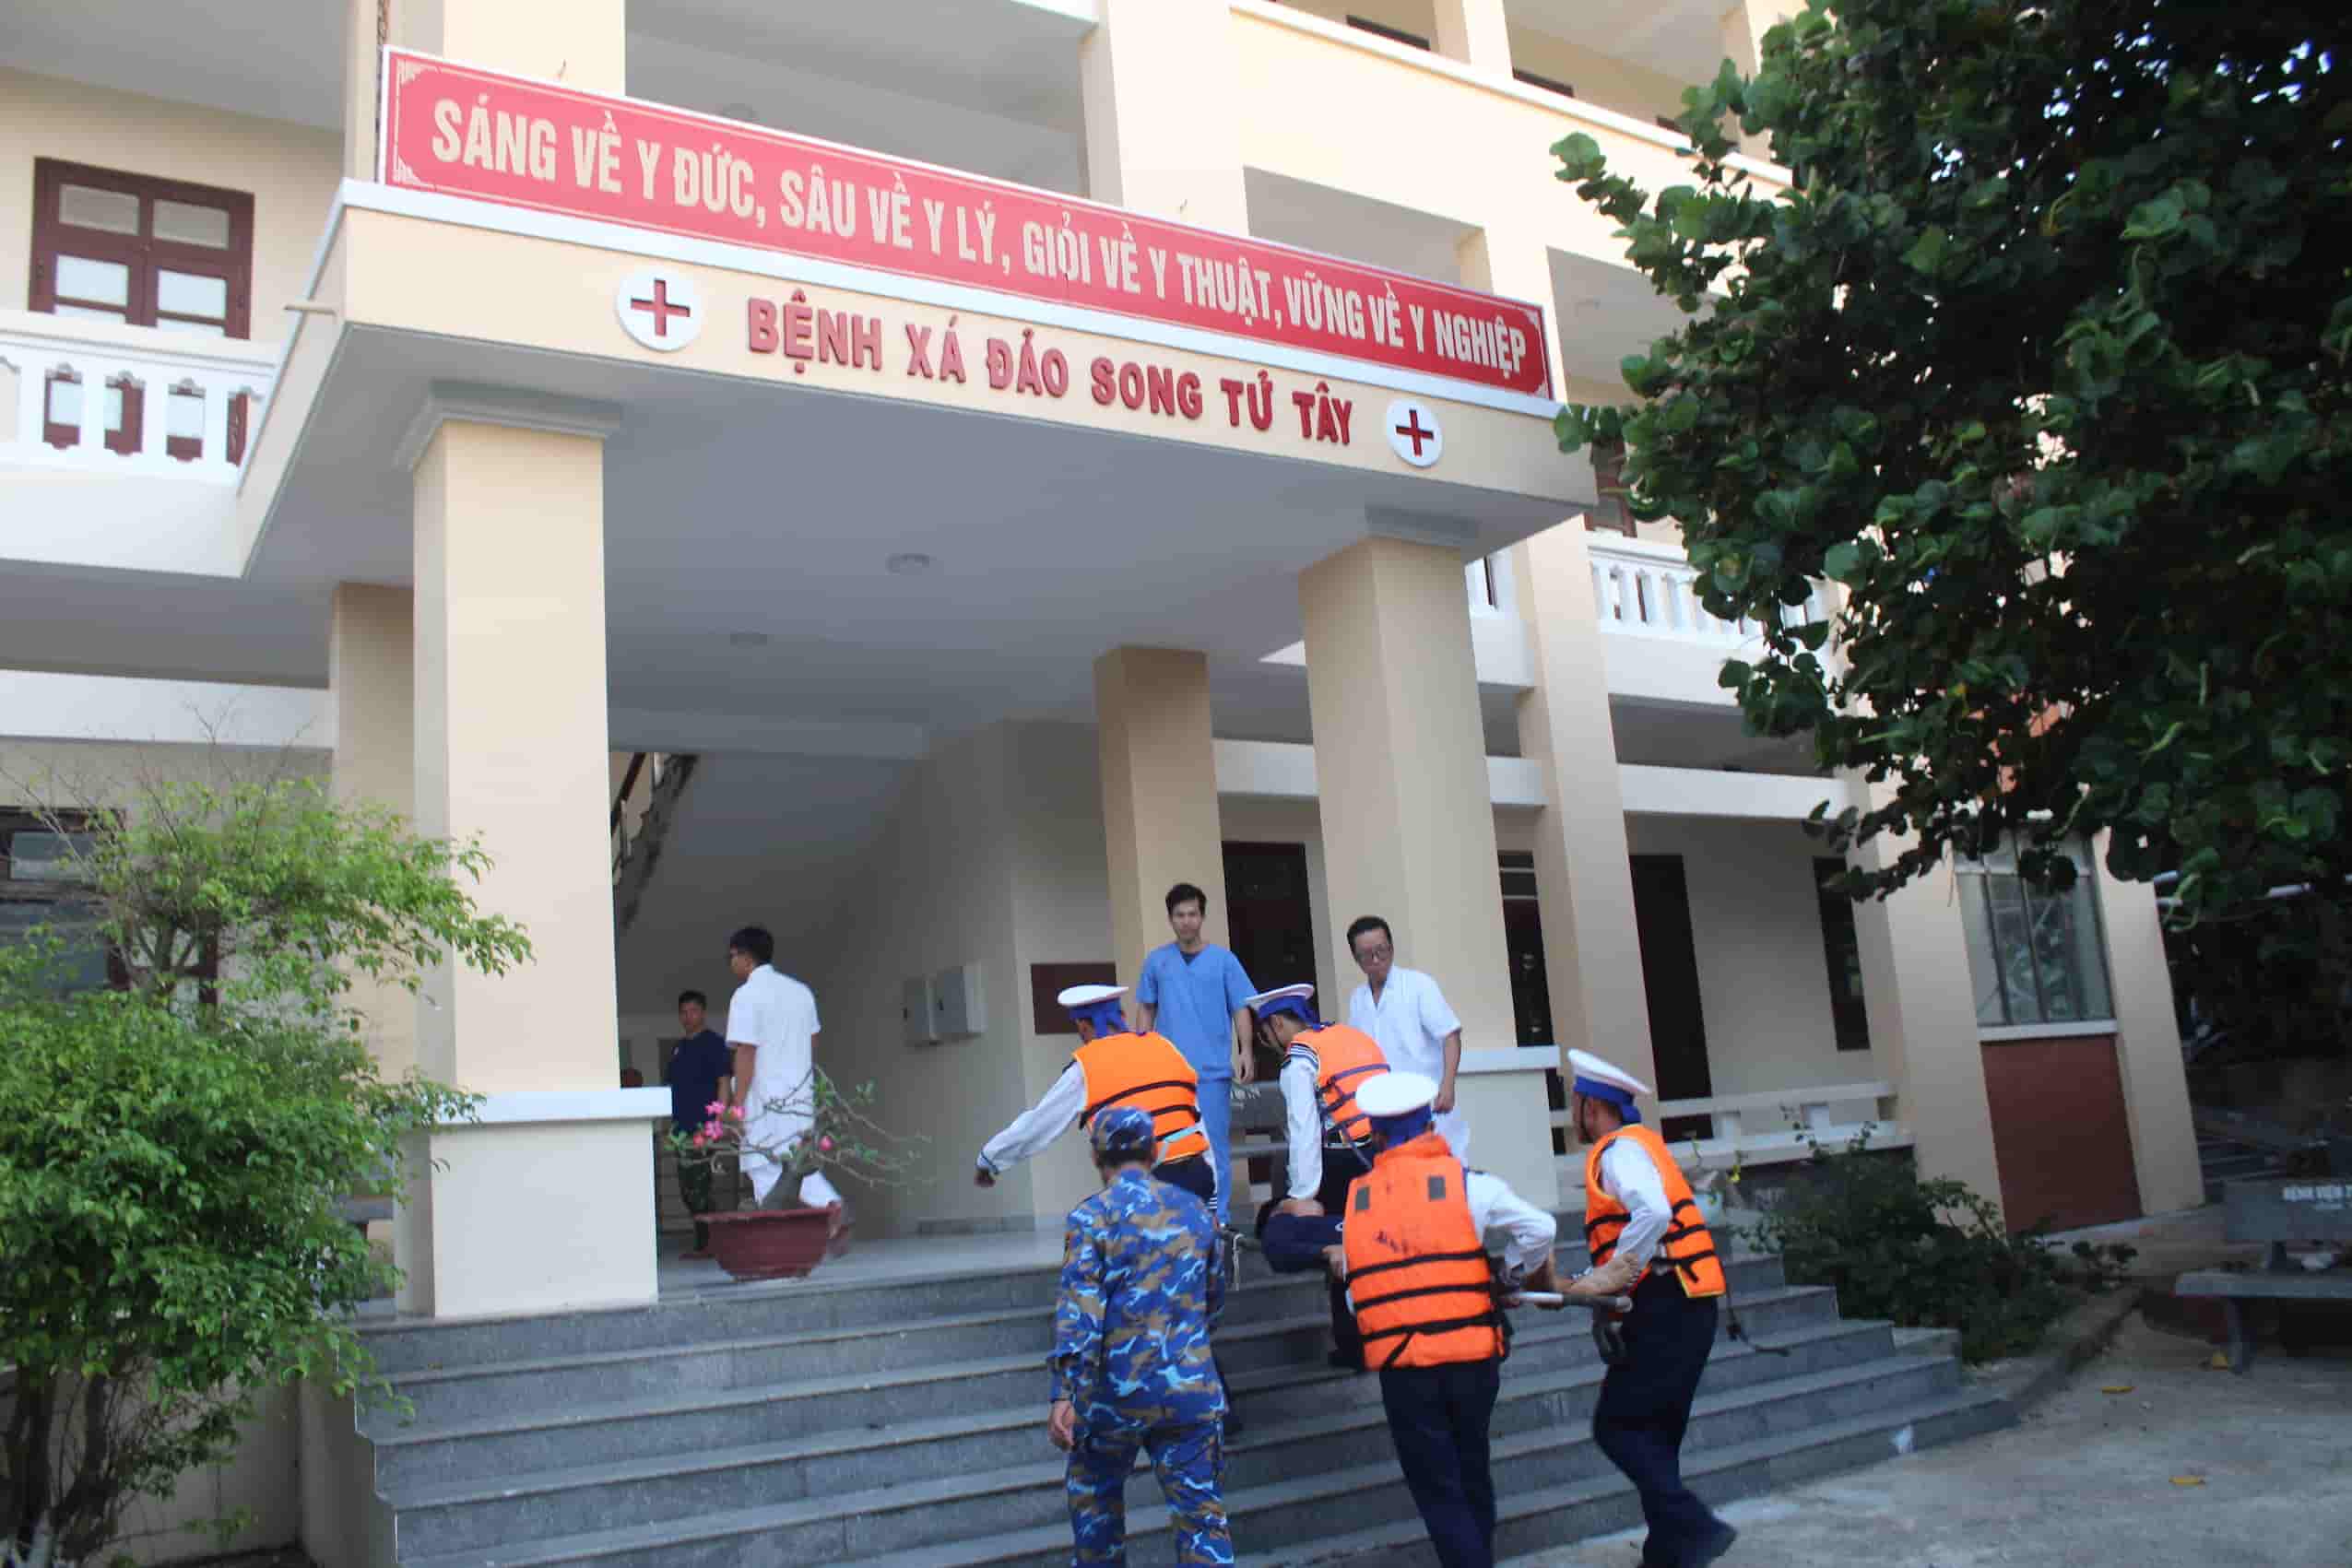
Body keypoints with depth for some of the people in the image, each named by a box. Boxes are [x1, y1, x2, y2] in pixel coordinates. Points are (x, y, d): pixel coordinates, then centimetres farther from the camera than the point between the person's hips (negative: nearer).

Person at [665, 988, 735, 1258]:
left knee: (697, 1188, -9)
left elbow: (725, 1082, -10)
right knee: (688, 1189, 10)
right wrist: (672, 1123, 18)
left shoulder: (713, 1043, -4)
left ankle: (706, 1243, -2)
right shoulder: (680, 1048, 19)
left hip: (703, 1126, -8)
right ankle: (705, 1240, 18)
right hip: (683, 1129, 8)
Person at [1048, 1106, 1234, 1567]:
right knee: (1201, 1507, 5)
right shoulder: (1196, 1210, 8)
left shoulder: (1091, 1216, -7)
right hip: (1191, 1389, 3)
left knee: (1094, 1492, 21)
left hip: (1117, 1390, -3)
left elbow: (1078, 1312, -15)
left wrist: (1064, 1394, -16)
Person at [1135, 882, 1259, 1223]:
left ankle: (1219, 1218, 11)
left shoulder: (1223, 960, 2)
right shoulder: (1156, 961, 7)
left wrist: (1245, 1051, -11)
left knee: (1216, 1144, 2)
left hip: (1213, 1070, -1)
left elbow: (1240, 1009, 1)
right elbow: (1146, 1010, 13)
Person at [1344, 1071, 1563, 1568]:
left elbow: (1354, 1291, 5)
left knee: (1438, 1491, 8)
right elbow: (1539, 1229, -6)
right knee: (1472, 1476, 19)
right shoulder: (1467, 1183, -2)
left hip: (1400, 1367, 0)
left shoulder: (1354, 1201, 4)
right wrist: (1509, 1280, 10)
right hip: (1471, 1356, 0)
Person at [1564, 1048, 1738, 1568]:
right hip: (1682, 1307, 10)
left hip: (1666, 1308, -10)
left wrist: (1611, 1276, -22)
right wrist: (1603, 1298, 10)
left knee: (1616, 1426, -6)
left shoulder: (1620, 1150, -10)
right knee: (1653, 1432, 14)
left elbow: (1652, 1214, -28)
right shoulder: (1636, 1145, 21)